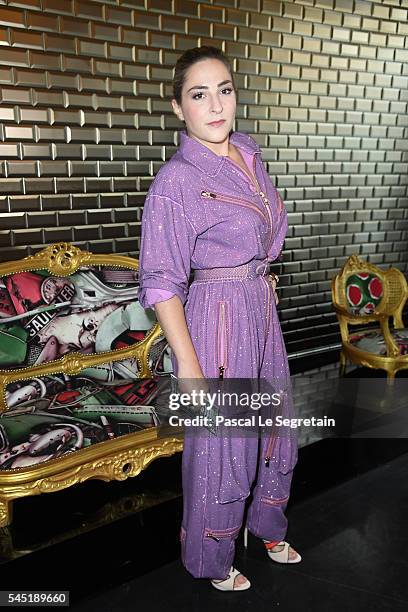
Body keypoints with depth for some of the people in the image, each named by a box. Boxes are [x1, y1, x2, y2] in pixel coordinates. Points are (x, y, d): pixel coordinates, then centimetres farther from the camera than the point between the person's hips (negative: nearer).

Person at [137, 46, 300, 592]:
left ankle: (268, 527, 48)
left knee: (274, 426, 20)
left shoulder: (248, 153, 6)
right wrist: (187, 363, -21)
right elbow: (161, 281, -18)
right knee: (220, 447, 7)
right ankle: (212, 562, 35)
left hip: (262, 310, 8)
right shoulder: (175, 181, -16)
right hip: (217, 318, -7)